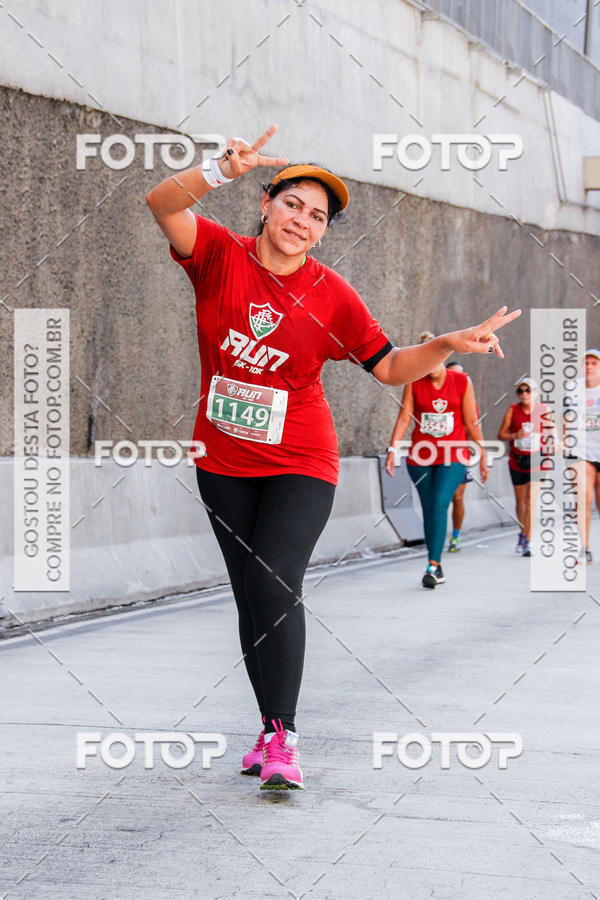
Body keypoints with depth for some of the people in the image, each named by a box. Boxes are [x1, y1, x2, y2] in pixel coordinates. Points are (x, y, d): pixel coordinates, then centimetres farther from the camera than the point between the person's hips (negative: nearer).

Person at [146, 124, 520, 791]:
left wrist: (450, 345, -18)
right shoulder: (222, 257, -7)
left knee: (275, 587, -18)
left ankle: (282, 738, -14)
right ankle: (270, 727, 19)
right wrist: (224, 170, -42)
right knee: (249, 598, 7)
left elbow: (391, 367, -1)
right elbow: (163, 204, -24)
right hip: (224, 464, 2)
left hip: (299, 466, -2)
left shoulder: (331, 297, -7)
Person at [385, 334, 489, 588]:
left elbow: (471, 422, 4)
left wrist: (482, 456, 6)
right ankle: (437, 568, 15)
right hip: (421, 456, 2)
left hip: (452, 457, -2)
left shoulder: (462, 382, 1)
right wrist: (392, 449, -10)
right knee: (429, 510, 6)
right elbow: (404, 418, 0)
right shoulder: (414, 383, 3)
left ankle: (434, 565, -18)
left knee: (440, 505, -18)